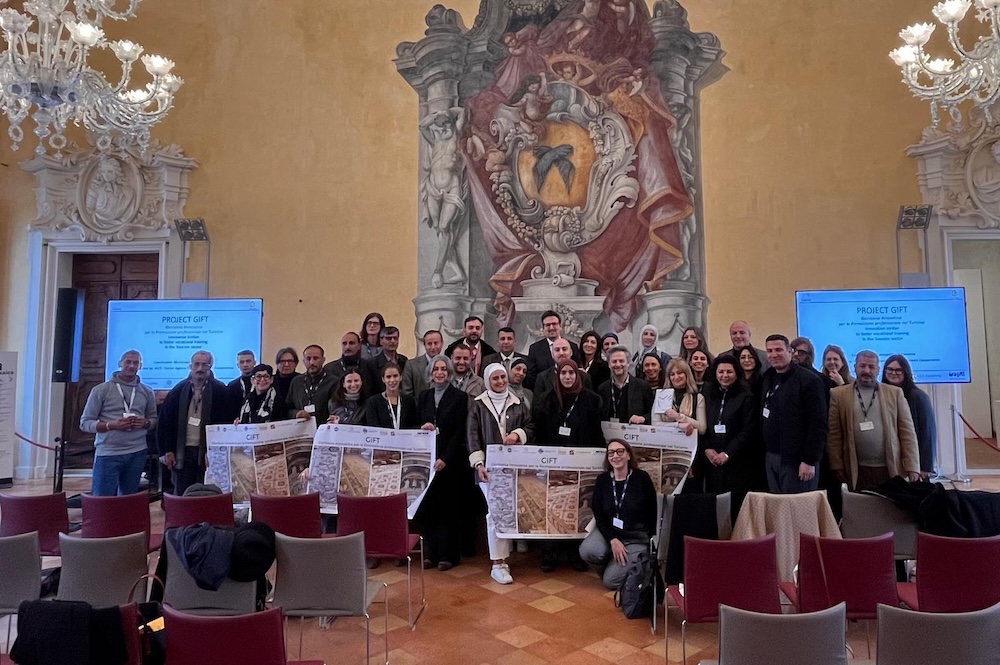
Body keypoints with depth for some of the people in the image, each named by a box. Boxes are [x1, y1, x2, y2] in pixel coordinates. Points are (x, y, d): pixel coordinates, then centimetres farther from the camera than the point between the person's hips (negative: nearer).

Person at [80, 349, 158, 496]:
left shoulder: (147, 392, 8)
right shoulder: (101, 390, -2)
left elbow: (154, 419, 14)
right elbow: (85, 422, -2)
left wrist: (145, 423, -9)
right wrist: (111, 425, -18)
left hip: (137, 453, 3)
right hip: (108, 454, -3)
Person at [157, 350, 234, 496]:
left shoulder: (221, 391, -3)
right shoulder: (178, 390, 4)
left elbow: (227, 422, -4)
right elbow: (165, 422, 5)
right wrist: (166, 451, 1)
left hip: (210, 451, -2)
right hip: (183, 451, 2)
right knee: (181, 494, 10)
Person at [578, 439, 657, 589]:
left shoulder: (642, 478, -11)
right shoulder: (602, 480, -2)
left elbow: (652, 514, -4)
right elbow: (598, 515, -4)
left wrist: (649, 542, -5)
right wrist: (612, 540, -18)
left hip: (636, 537, -3)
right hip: (609, 531, 3)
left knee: (610, 580, -14)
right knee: (587, 551, -28)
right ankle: (609, 564, 6)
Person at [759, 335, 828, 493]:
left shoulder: (809, 379, -10)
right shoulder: (767, 378, 12)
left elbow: (818, 424, -14)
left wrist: (810, 461, -16)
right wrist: (765, 452, 11)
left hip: (796, 460, -6)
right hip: (771, 457, 7)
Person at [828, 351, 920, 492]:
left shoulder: (895, 393, 8)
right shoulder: (839, 394, 4)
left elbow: (907, 431, 5)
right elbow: (834, 434, 2)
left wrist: (912, 467, -2)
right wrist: (837, 465, -3)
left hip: (891, 470, 1)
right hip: (857, 471, -1)